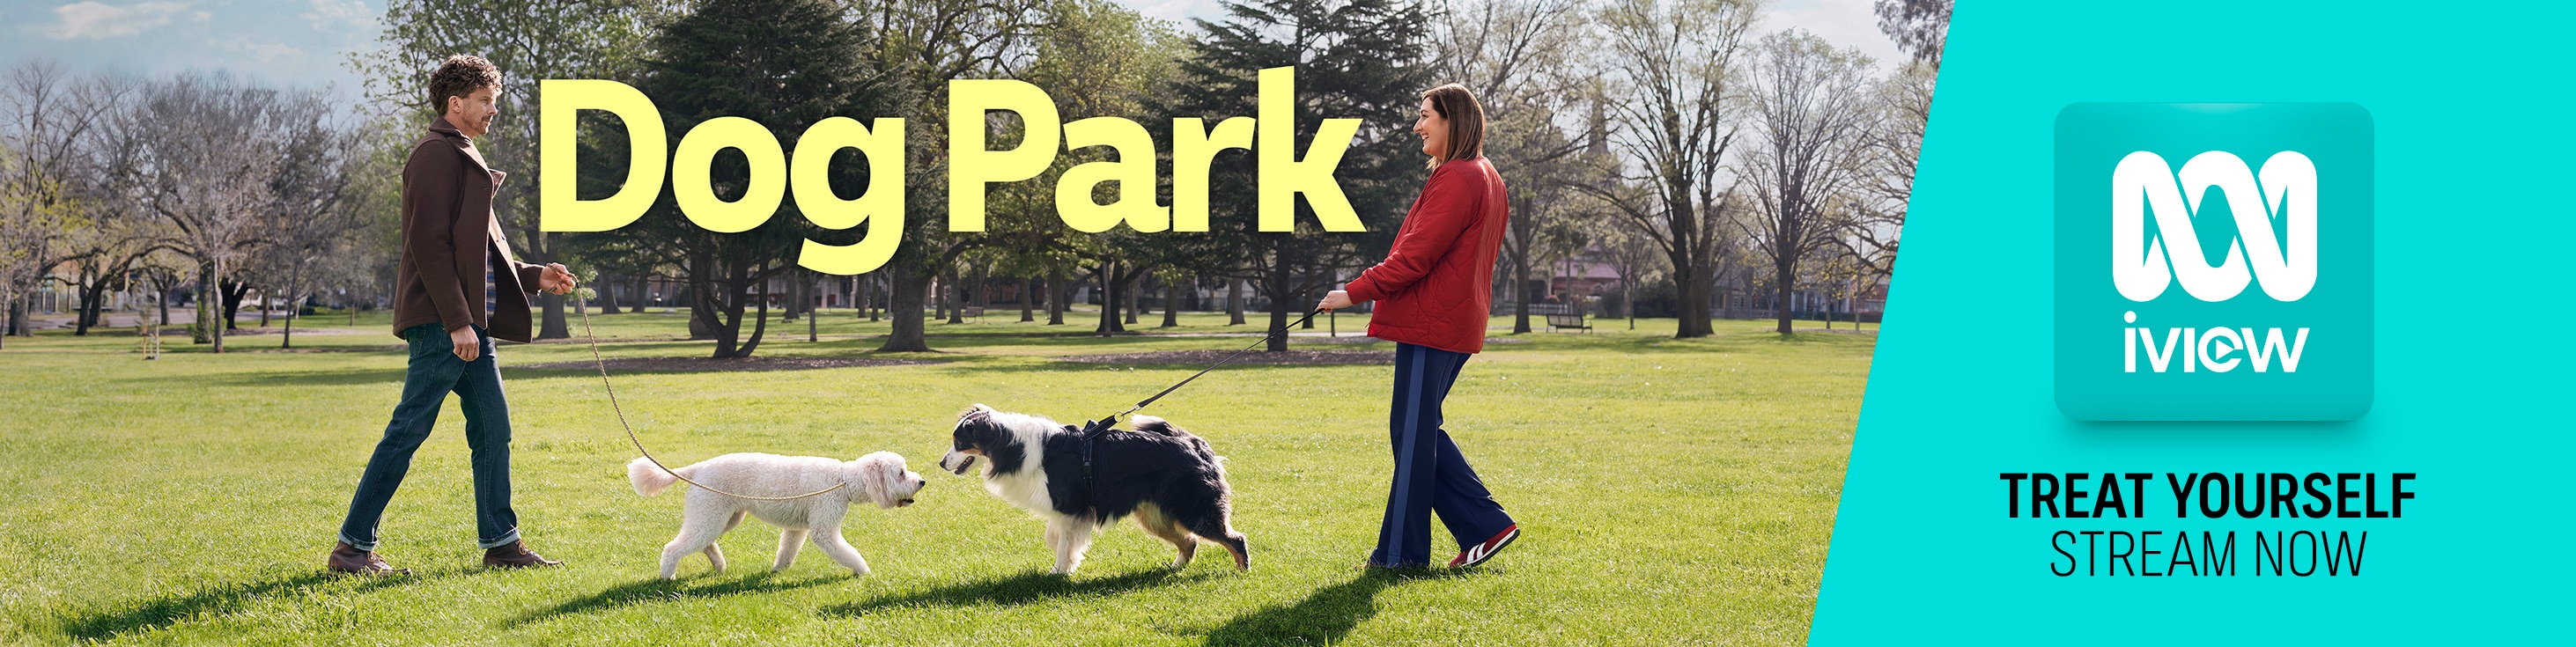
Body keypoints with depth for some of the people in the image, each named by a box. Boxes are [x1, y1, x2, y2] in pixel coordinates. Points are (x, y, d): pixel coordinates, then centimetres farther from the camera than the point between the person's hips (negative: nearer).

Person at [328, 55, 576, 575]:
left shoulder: (464, 160, 23)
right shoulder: (436, 155, -9)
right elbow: (429, 244, -17)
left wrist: (534, 277, 16)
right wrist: (457, 321, -21)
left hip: (468, 323, 10)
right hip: (441, 322, -10)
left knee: (493, 430, 8)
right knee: (408, 431, -7)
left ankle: (501, 543, 13)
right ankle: (353, 546, -2)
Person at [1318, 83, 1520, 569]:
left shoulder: (1456, 178, -14)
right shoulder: (1486, 178, 18)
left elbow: (1416, 256, -19)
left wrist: (1355, 292, -14)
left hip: (1431, 324, -10)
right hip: (1456, 323, 10)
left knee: (1413, 434, -3)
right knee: (1417, 432, 15)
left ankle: (1400, 551, 3)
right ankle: (1485, 525, 12)